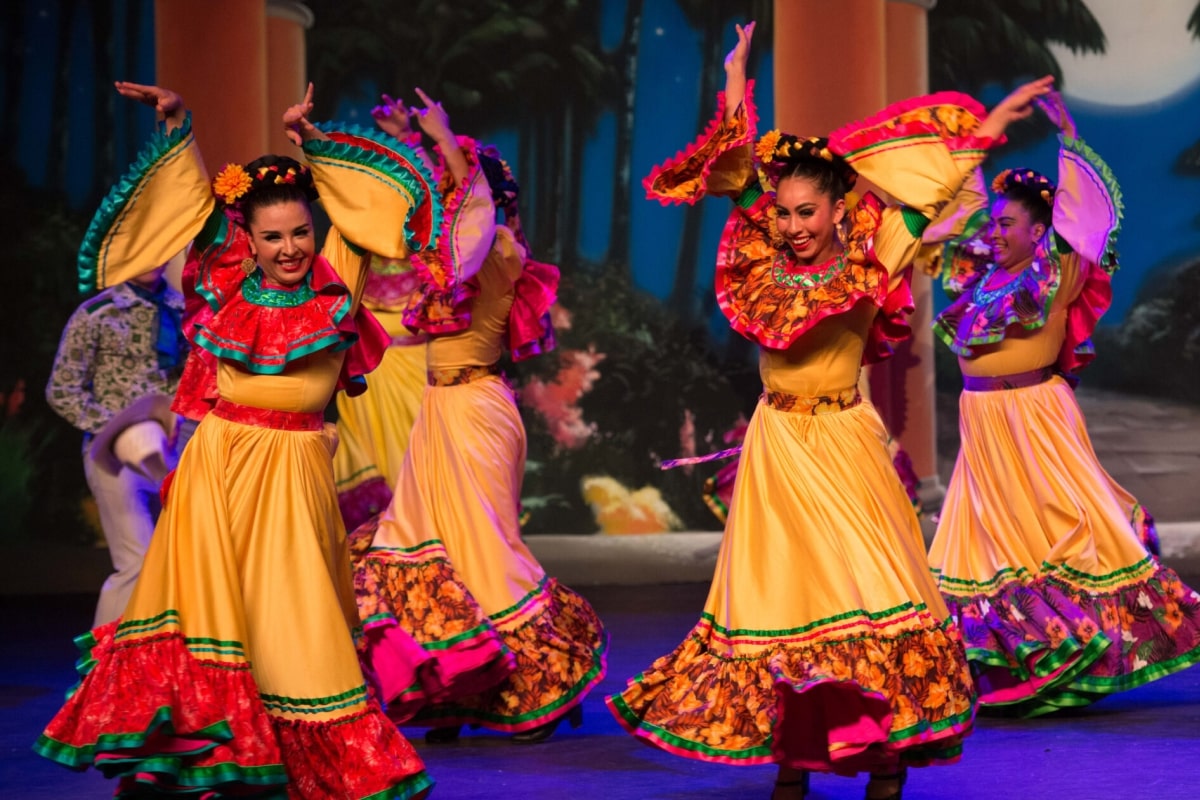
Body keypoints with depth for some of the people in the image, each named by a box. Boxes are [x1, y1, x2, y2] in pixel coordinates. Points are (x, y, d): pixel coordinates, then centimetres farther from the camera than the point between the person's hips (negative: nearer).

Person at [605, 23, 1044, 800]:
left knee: (871, 587, -5)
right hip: (777, 444, 3)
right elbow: (742, 174, 10)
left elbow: (932, 186, 1)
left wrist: (989, 124, 3)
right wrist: (736, 92, 9)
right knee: (777, 591, 3)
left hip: (845, 440, -2)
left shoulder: (867, 264, -4)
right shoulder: (763, 265, 2)